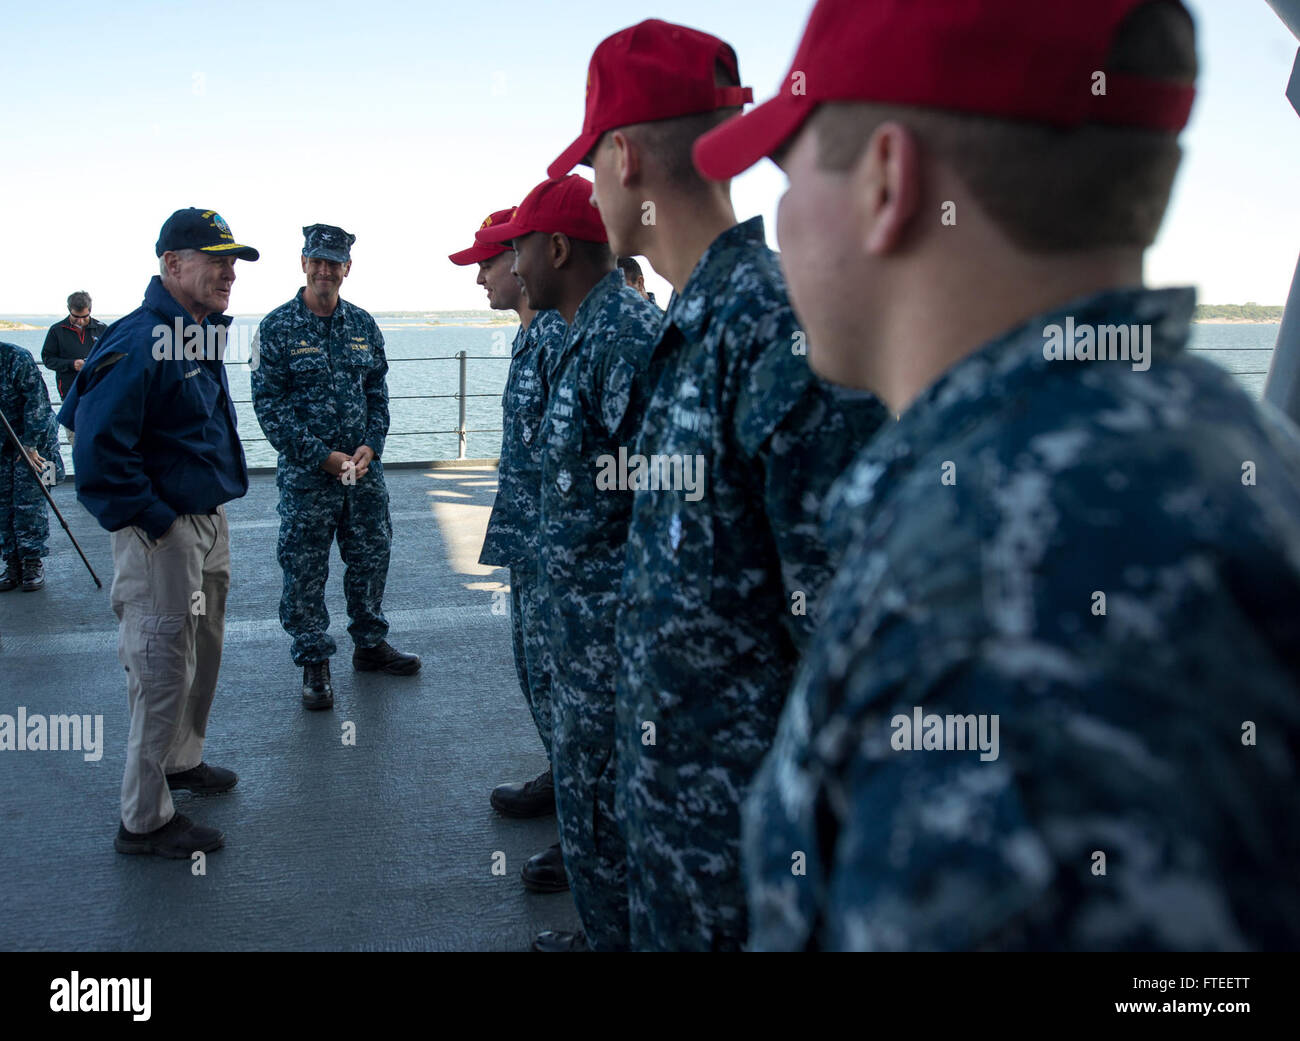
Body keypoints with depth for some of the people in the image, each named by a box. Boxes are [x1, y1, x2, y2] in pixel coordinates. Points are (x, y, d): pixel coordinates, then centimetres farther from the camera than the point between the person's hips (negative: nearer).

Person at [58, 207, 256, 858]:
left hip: (208, 523, 10)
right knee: (163, 670, -2)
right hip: (161, 534, -10)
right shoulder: (138, 343, -21)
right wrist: (154, 521, -20)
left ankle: (182, 761, 43)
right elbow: (98, 450, -26)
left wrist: (208, 518, 15)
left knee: (203, 652, 22)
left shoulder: (200, 335, 9)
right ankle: (143, 821, 10)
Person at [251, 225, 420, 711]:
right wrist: (322, 456, -15)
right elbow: (269, 403, -9)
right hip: (306, 472, -4)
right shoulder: (277, 328, -6)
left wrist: (370, 445, -5)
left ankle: (370, 643, 31)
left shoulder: (363, 325, 8)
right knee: (305, 569, 2)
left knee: (371, 556, 13)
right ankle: (314, 663, 14)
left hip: (364, 467, 4)